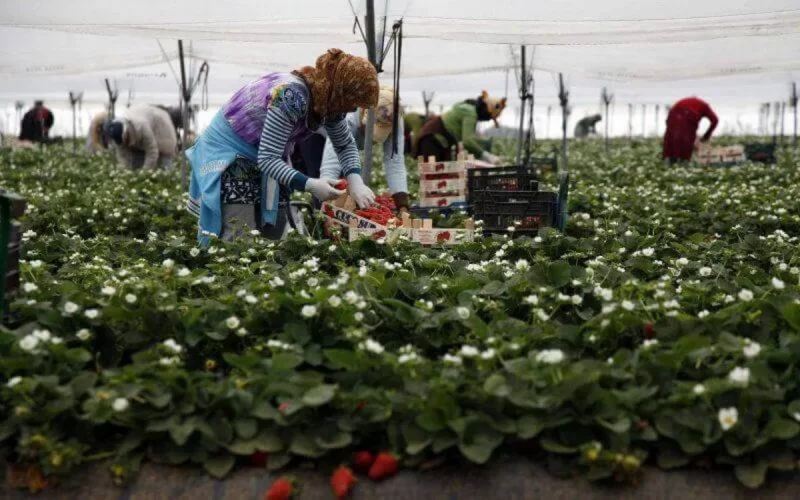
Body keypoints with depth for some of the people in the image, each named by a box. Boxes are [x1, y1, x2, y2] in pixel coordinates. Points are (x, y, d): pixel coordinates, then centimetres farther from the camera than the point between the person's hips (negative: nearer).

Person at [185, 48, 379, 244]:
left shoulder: (328, 99, -7)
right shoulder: (291, 96, -32)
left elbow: (345, 144, 7)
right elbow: (267, 158, -31)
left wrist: (355, 180, -11)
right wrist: (309, 185, -39)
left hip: (267, 159, 9)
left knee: (276, 234, 7)